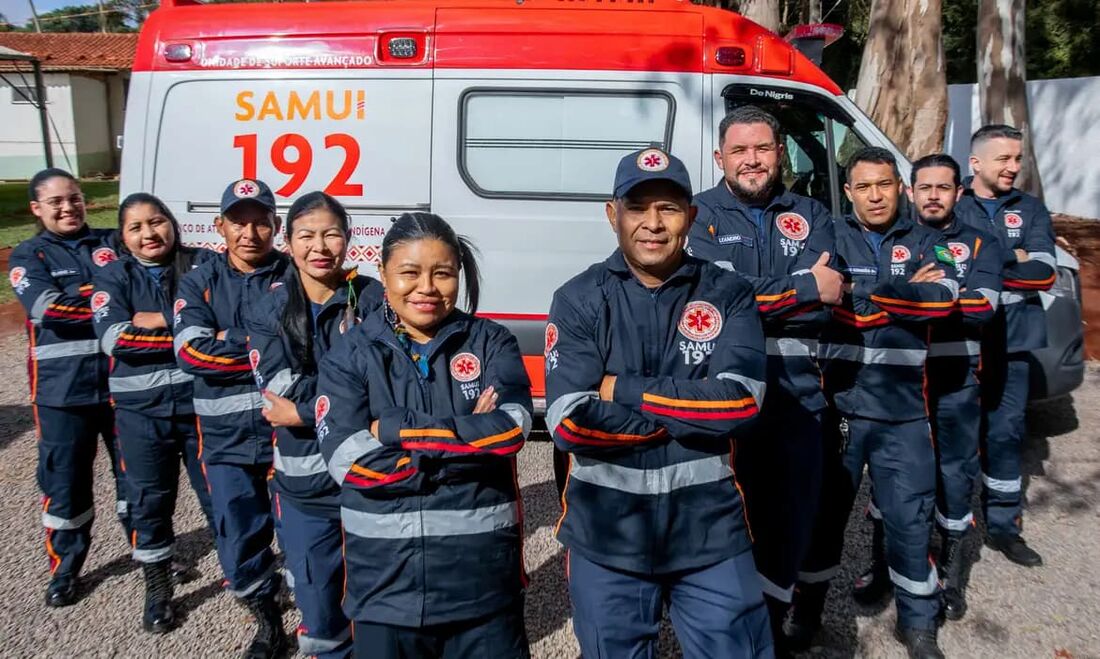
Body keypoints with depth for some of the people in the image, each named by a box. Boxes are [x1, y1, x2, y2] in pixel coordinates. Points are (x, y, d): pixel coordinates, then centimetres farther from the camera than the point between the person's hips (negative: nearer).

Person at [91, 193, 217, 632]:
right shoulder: (113, 276, 2)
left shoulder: (203, 264, 0)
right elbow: (113, 337, -14)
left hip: (202, 399, -1)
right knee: (148, 500, 11)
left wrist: (150, 320, -17)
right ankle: (157, 593, 29)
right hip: (141, 408, 1)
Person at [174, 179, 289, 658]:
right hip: (227, 437, 3)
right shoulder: (199, 283, 6)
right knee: (239, 553, 12)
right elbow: (190, 352, -10)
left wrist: (231, 341, -13)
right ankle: (269, 619, 38)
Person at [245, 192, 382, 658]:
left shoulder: (373, 300, -4)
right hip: (303, 482, 2)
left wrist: (303, 412, -17)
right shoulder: (268, 313, 1)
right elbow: (281, 394, -12)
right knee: (317, 599, 14)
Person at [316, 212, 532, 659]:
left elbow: (510, 427, -17)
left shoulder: (491, 342, 0)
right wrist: (470, 439, -14)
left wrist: (394, 428, -15)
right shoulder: (349, 356, -1)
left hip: (483, 577, 0)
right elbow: (350, 463, -13)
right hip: (384, 580, 0)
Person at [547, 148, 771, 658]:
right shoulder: (578, 300, -5)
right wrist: (690, 411, -14)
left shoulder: (728, 295, -2)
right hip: (605, 537, 0)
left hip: (710, 531, 0)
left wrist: (623, 390, -16)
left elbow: (740, 401, -16)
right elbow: (569, 423, -15)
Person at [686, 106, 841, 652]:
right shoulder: (700, 215, -1)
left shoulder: (811, 215, 8)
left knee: (792, 518, 15)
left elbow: (826, 304, -6)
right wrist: (803, 290, -14)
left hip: (797, 396, 3)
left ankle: (771, 621, 38)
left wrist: (751, 302, -17)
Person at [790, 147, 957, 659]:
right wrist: (907, 293, -13)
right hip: (838, 402, -1)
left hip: (904, 409, 1)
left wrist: (868, 295, -14)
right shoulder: (830, 238, 3)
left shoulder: (924, 242, 7)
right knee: (826, 508, 11)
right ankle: (808, 608, 30)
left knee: (910, 516, 8)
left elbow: (943, 298, -11)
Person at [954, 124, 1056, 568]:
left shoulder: (1031, 210, 9)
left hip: (1011, 341, 3)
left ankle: (1004, 526, 22)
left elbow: (1045, 273, -4)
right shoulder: (952, 207, 2)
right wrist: (1013, 258, -12)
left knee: (1005, 432, 8)